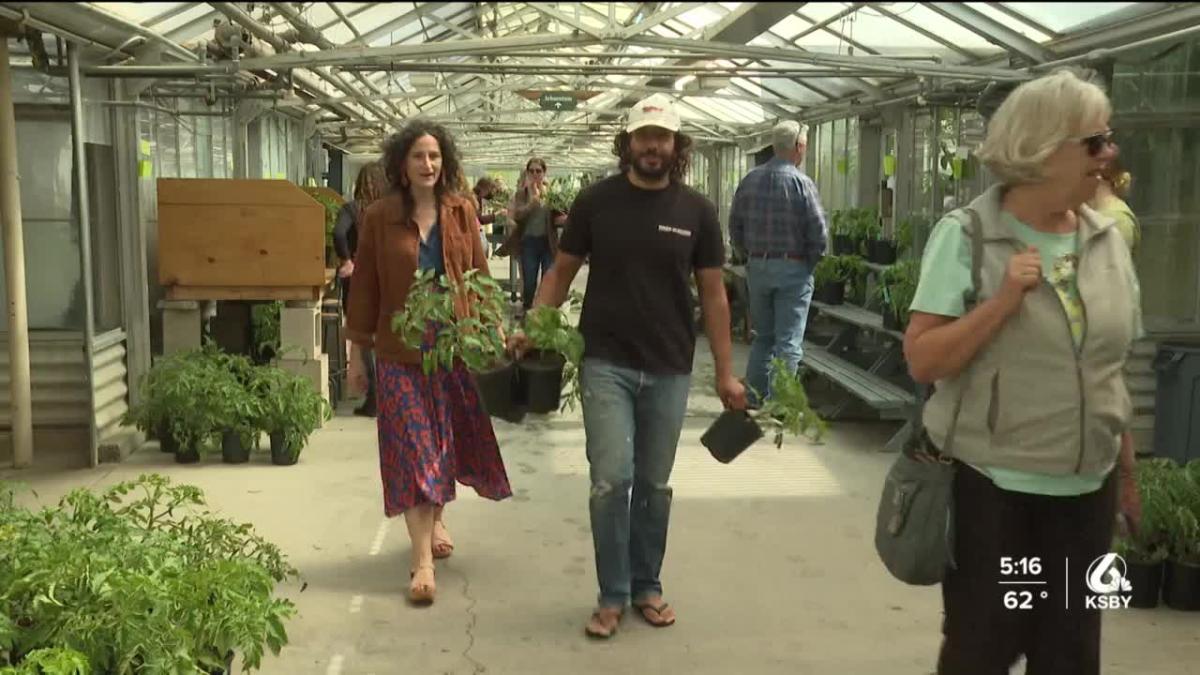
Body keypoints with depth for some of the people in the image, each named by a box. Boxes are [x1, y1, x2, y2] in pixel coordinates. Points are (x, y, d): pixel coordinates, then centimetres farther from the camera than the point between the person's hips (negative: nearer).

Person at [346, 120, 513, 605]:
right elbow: (365, 286, 1)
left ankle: (435, 518, 40)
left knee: (448, 440, 14)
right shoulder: (379, 218, -3)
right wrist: (358, 351, 2)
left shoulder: (461, 211, 2)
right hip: (400, 351, -2)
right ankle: (422, 561, 0)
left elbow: (479, 274, 6)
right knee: (413, 449, -3)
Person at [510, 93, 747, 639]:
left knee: (654, 484, 11)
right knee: (611, 480, -6)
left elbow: (712, 292, 5)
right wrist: (530, 330, -8)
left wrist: (725, 372, 3)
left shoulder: (696, 211, 1)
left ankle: (647, 587, 27)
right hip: (606, 363, -1)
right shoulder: (596, 200, -1)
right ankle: (612, 596, 10)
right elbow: (561, 272, 5)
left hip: (669, 369, 2)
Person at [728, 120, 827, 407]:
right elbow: (819, 233, -13)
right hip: (793, 269, -5)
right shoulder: (802, 183, -12)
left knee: (762, 337, 17)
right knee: (788, 343, 1)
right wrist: (811, 262, 4)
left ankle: (754, 401, 22)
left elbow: (734, 225, 5)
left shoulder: (750, 179, 2)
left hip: (757, 267, 5)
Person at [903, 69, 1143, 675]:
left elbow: (1112, 369, 13)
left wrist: (1127, 472, 17)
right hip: (990, 487, -5)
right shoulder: (966, 237, -12)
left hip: (1087, 490, 5)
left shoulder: (1108, 241, 4)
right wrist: (1003, 301, -25)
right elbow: (921, 362, -15)